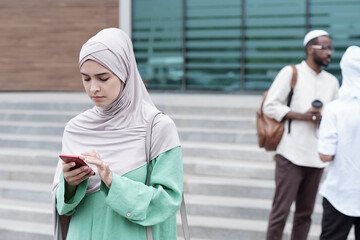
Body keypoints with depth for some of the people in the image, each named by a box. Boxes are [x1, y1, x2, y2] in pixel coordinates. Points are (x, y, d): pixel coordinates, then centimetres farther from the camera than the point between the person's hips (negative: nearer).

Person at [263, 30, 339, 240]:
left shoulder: (332, 82, 14)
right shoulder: (291, 73, -1)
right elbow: (270, 106, -6)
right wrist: (301, 116, -16)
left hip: (316, 157, 5)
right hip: (291, 155, -5)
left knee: (305, 212, 8)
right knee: (281, 210, -6)